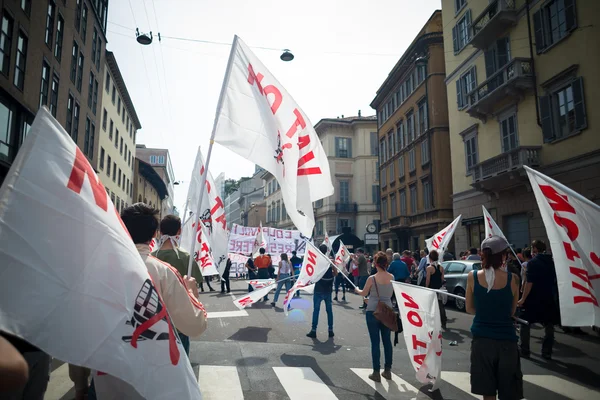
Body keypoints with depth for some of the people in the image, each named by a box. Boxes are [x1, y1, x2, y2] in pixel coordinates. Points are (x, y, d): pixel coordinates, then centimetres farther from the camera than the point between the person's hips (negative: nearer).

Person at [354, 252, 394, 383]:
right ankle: (387, 370, 24)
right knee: (387, 341, 15)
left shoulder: (372, 279, -15)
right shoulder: (392, 277, -4)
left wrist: (357, 290, 20)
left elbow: (364, 293, 0)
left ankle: (376, 372, 9)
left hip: (373, 311, -4)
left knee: (375, 342, 3)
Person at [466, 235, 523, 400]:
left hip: (481, 339, 1)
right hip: (506, 340, 0)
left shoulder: (472, 277, -7)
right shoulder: (512, 279, -8)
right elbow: (512, 312, 4)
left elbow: (469, 309, 3)